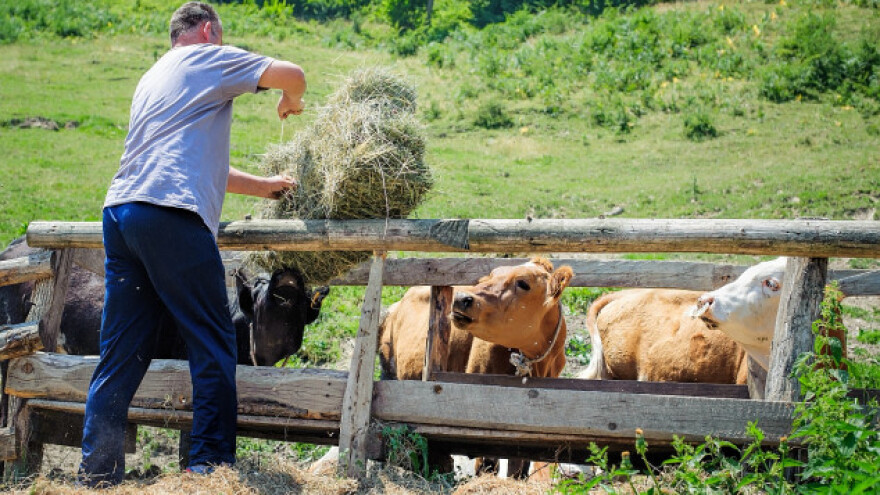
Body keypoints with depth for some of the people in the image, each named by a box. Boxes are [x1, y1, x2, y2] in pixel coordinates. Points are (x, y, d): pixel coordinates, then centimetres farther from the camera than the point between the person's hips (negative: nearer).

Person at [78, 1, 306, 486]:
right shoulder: (207, 60, 8)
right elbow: (291, 73, -1)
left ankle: (96, 475, 9)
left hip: (119, 210, 8)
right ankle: (210, 465, -1)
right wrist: (290, 101, 22)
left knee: (121, 354, 9)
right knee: (212, 344, 0)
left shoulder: (153, 79, 32)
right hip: (171, 214, -8)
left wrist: (264, 187, 43)